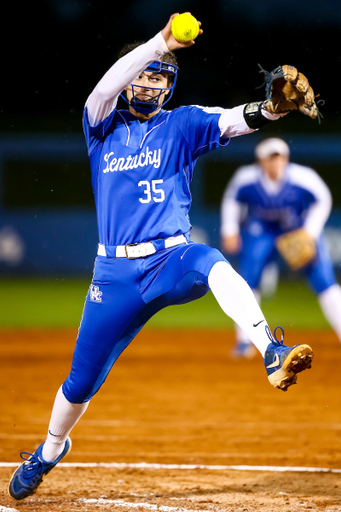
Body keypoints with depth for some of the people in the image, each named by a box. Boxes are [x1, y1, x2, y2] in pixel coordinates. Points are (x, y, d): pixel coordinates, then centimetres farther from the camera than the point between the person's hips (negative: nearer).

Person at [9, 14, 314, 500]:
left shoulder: (181, 125, 8)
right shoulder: (103, 127, 9)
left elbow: (233, 120, -12)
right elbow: (106, 87, -13)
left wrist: (273, 107, -34)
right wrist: (159, 44, -26)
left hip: (172, 261, -2)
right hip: (115, 273, 2)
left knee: (213, 263, -38)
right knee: (82, 380, 8)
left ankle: (272, 354, -55)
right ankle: (49, 452, 36)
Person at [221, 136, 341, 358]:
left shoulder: (303, 178, -28)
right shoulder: (246, 178, -23)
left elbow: (322, 200, -10)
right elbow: (232, 199, -1)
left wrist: (310, 231, -17)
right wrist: (230, 230, -8)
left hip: (302, 229, -1)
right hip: (261, 231, 1)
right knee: (248, 277, -12)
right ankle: (244, 342, 1)